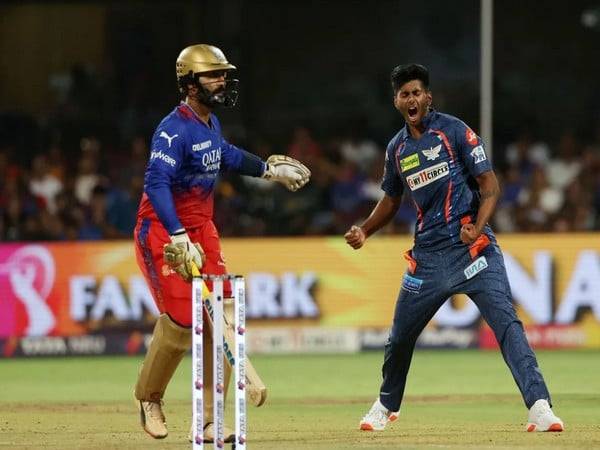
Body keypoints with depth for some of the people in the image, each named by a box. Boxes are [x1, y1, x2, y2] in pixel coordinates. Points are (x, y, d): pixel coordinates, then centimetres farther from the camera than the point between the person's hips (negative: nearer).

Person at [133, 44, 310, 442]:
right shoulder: (175, 129, -21)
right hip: (164, 231, -8)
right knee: (181, 318, -14)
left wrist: (268, 169, 38)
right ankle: (149, 399, 12)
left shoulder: (211, 123, 8)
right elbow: (156, 184, -32)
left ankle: (208, 420, 1)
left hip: (201, 230, 8)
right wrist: (179, 238, -41)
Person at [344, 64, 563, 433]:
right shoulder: (397, 148, 11)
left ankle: (539, 406, -25)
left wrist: (478, 228, -22)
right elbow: (392, 200, 26)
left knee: (506, 322, -19)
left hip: (472, 247, -5)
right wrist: (364, 231, 9)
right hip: (428, 254, 5)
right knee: (401, 334, 13)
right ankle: (386, 406, 37)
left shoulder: (455, 131, -4)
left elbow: (490, 186, -6)